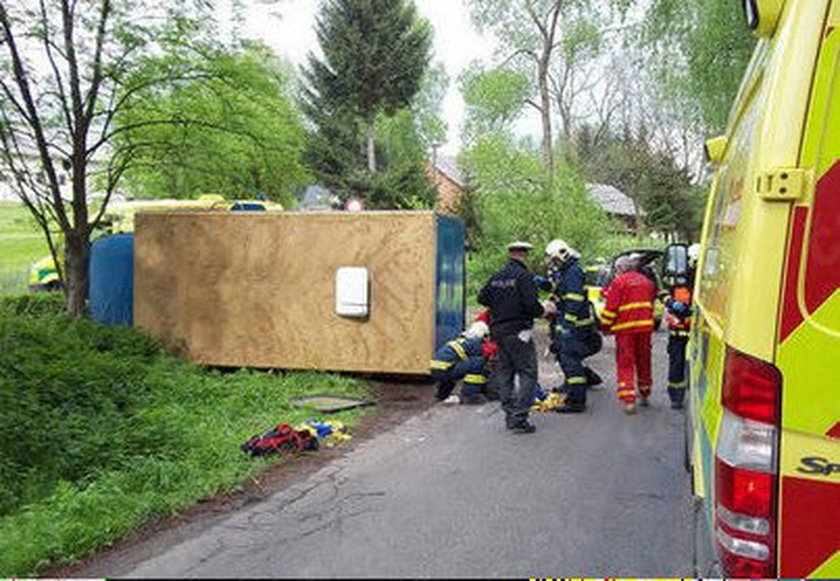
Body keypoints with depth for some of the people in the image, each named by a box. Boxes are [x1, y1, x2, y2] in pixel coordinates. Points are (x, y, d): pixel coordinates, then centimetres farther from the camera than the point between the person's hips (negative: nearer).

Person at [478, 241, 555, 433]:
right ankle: (519, 417, -11)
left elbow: (482, 297, 15)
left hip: (498, 331, 8)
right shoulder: (524, 276, -13)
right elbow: (530, 304, -20)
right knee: (528, 373, -4)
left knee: (505, 373, 14)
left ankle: (510, 414, 19)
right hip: (518, 331, -8)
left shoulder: (496, 277, 9)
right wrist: (544, 310, -2)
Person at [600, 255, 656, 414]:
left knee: (625, 364, -2)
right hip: (645, 326, 6)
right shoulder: (647, 281, 13)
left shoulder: (618, 282, -7)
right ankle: (644, 395, 29)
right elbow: (653, 303, 19)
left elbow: (611, 307, -8)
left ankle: (628, 400, -10)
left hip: (626, 327, -5)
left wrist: (606, 327, 2)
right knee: (643, 361, 17)